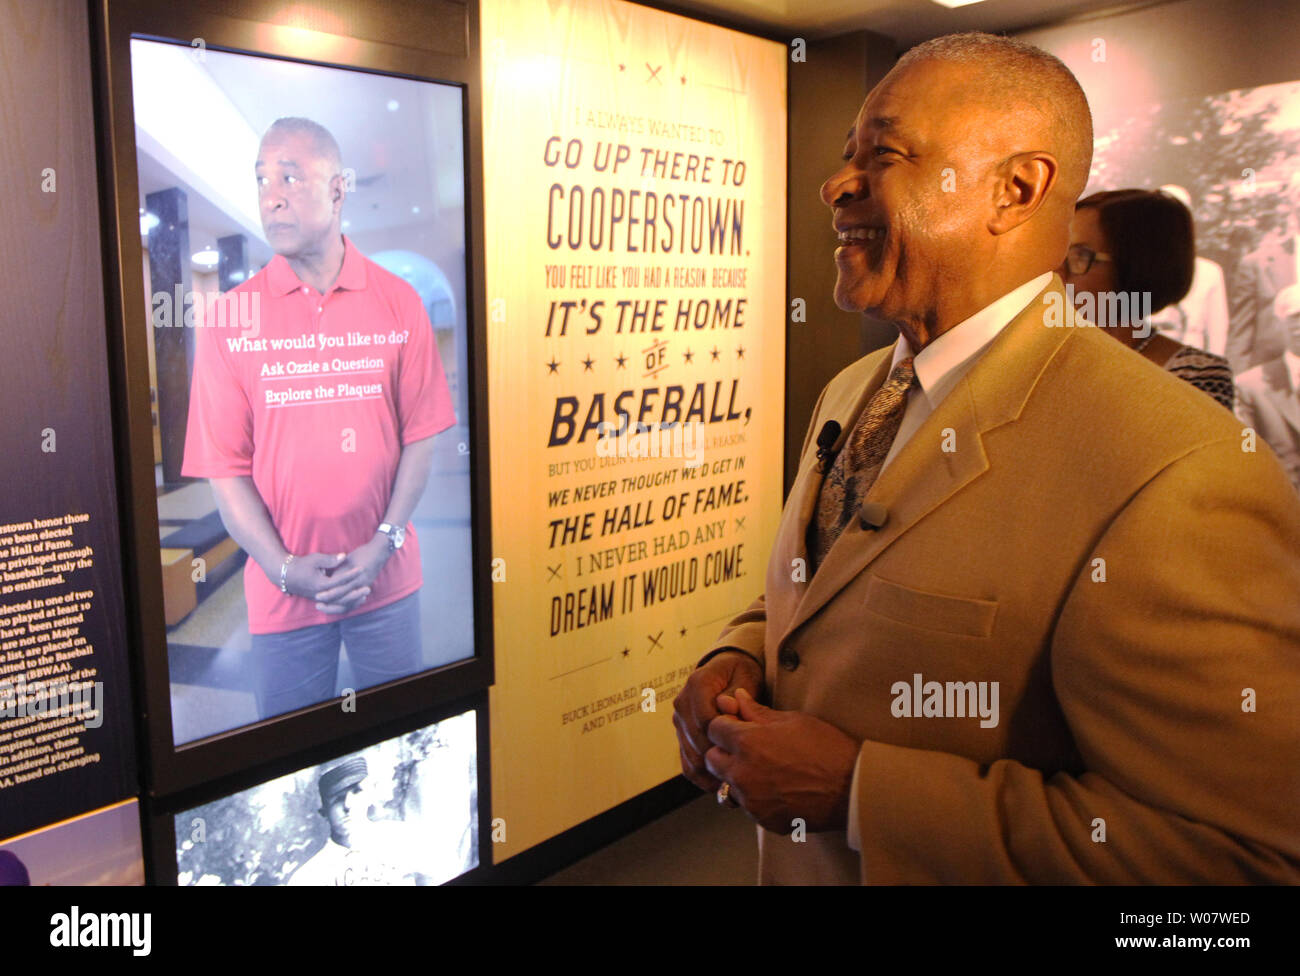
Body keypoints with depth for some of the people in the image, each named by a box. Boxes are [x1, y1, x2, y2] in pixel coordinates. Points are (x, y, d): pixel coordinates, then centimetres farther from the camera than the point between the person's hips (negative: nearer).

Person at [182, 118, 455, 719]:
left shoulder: (398, 303, -2)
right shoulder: (232, 316, -4)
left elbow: (419, 437, -2)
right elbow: (225, 466, -4)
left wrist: (384, 544, -12)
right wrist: (284, 568, -13)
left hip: (386, 577, 0)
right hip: (281, 587, 0)